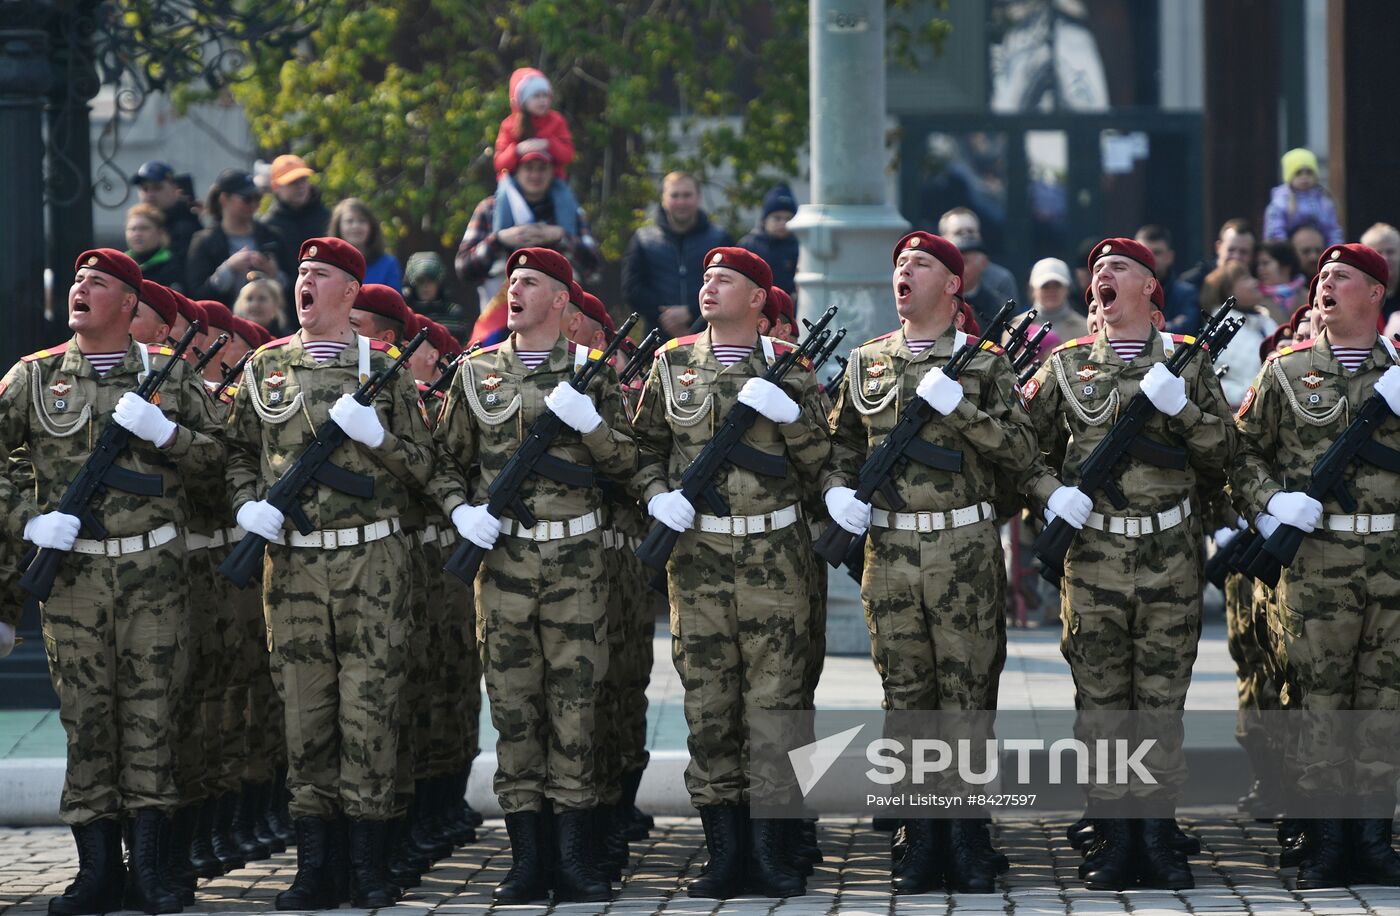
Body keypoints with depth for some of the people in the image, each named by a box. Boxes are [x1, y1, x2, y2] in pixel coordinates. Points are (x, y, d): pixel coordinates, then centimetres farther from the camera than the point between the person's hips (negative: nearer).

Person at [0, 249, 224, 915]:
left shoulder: (169, 374, 7)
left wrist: (163, 432, -11)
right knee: (85, 717, 0)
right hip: (72, 572, 0)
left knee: (151, 714, 0)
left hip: (154, 569, 0)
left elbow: (214, 455, 8)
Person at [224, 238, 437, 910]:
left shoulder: (384, 369, 5)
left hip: (372, 559, -2)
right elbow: (237, 452, 17)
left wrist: (373, 432, -14)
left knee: (369, 707, -2)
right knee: (304, 710, 2)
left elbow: (421, 467, 4)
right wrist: (248, 505, -1)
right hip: (291, 563, 2)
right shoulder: (265, 368, 11)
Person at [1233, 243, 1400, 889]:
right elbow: (1244, 449, 8)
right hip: (1316, 560, -1)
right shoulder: (1288, 369, 8)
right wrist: (1271, 502, -7)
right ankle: (1326, 840, 3)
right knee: (1320, 695, -2)